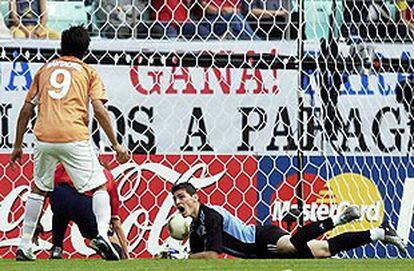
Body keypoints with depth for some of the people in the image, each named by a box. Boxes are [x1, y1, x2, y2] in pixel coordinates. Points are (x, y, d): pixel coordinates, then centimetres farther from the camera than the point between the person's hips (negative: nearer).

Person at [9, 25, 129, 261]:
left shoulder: (45, 70, 22)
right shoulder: (88, 72, 12)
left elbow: (26, 110, 18)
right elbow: (99, 110, -2)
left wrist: (18, 146, 24)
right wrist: (116, 145, -1)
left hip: (44, 138, 3)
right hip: (74, 136, -3)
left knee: (39, 189, 21)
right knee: (98, 187, 6)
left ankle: (24, 247, 18)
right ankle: (102, 234, -19)